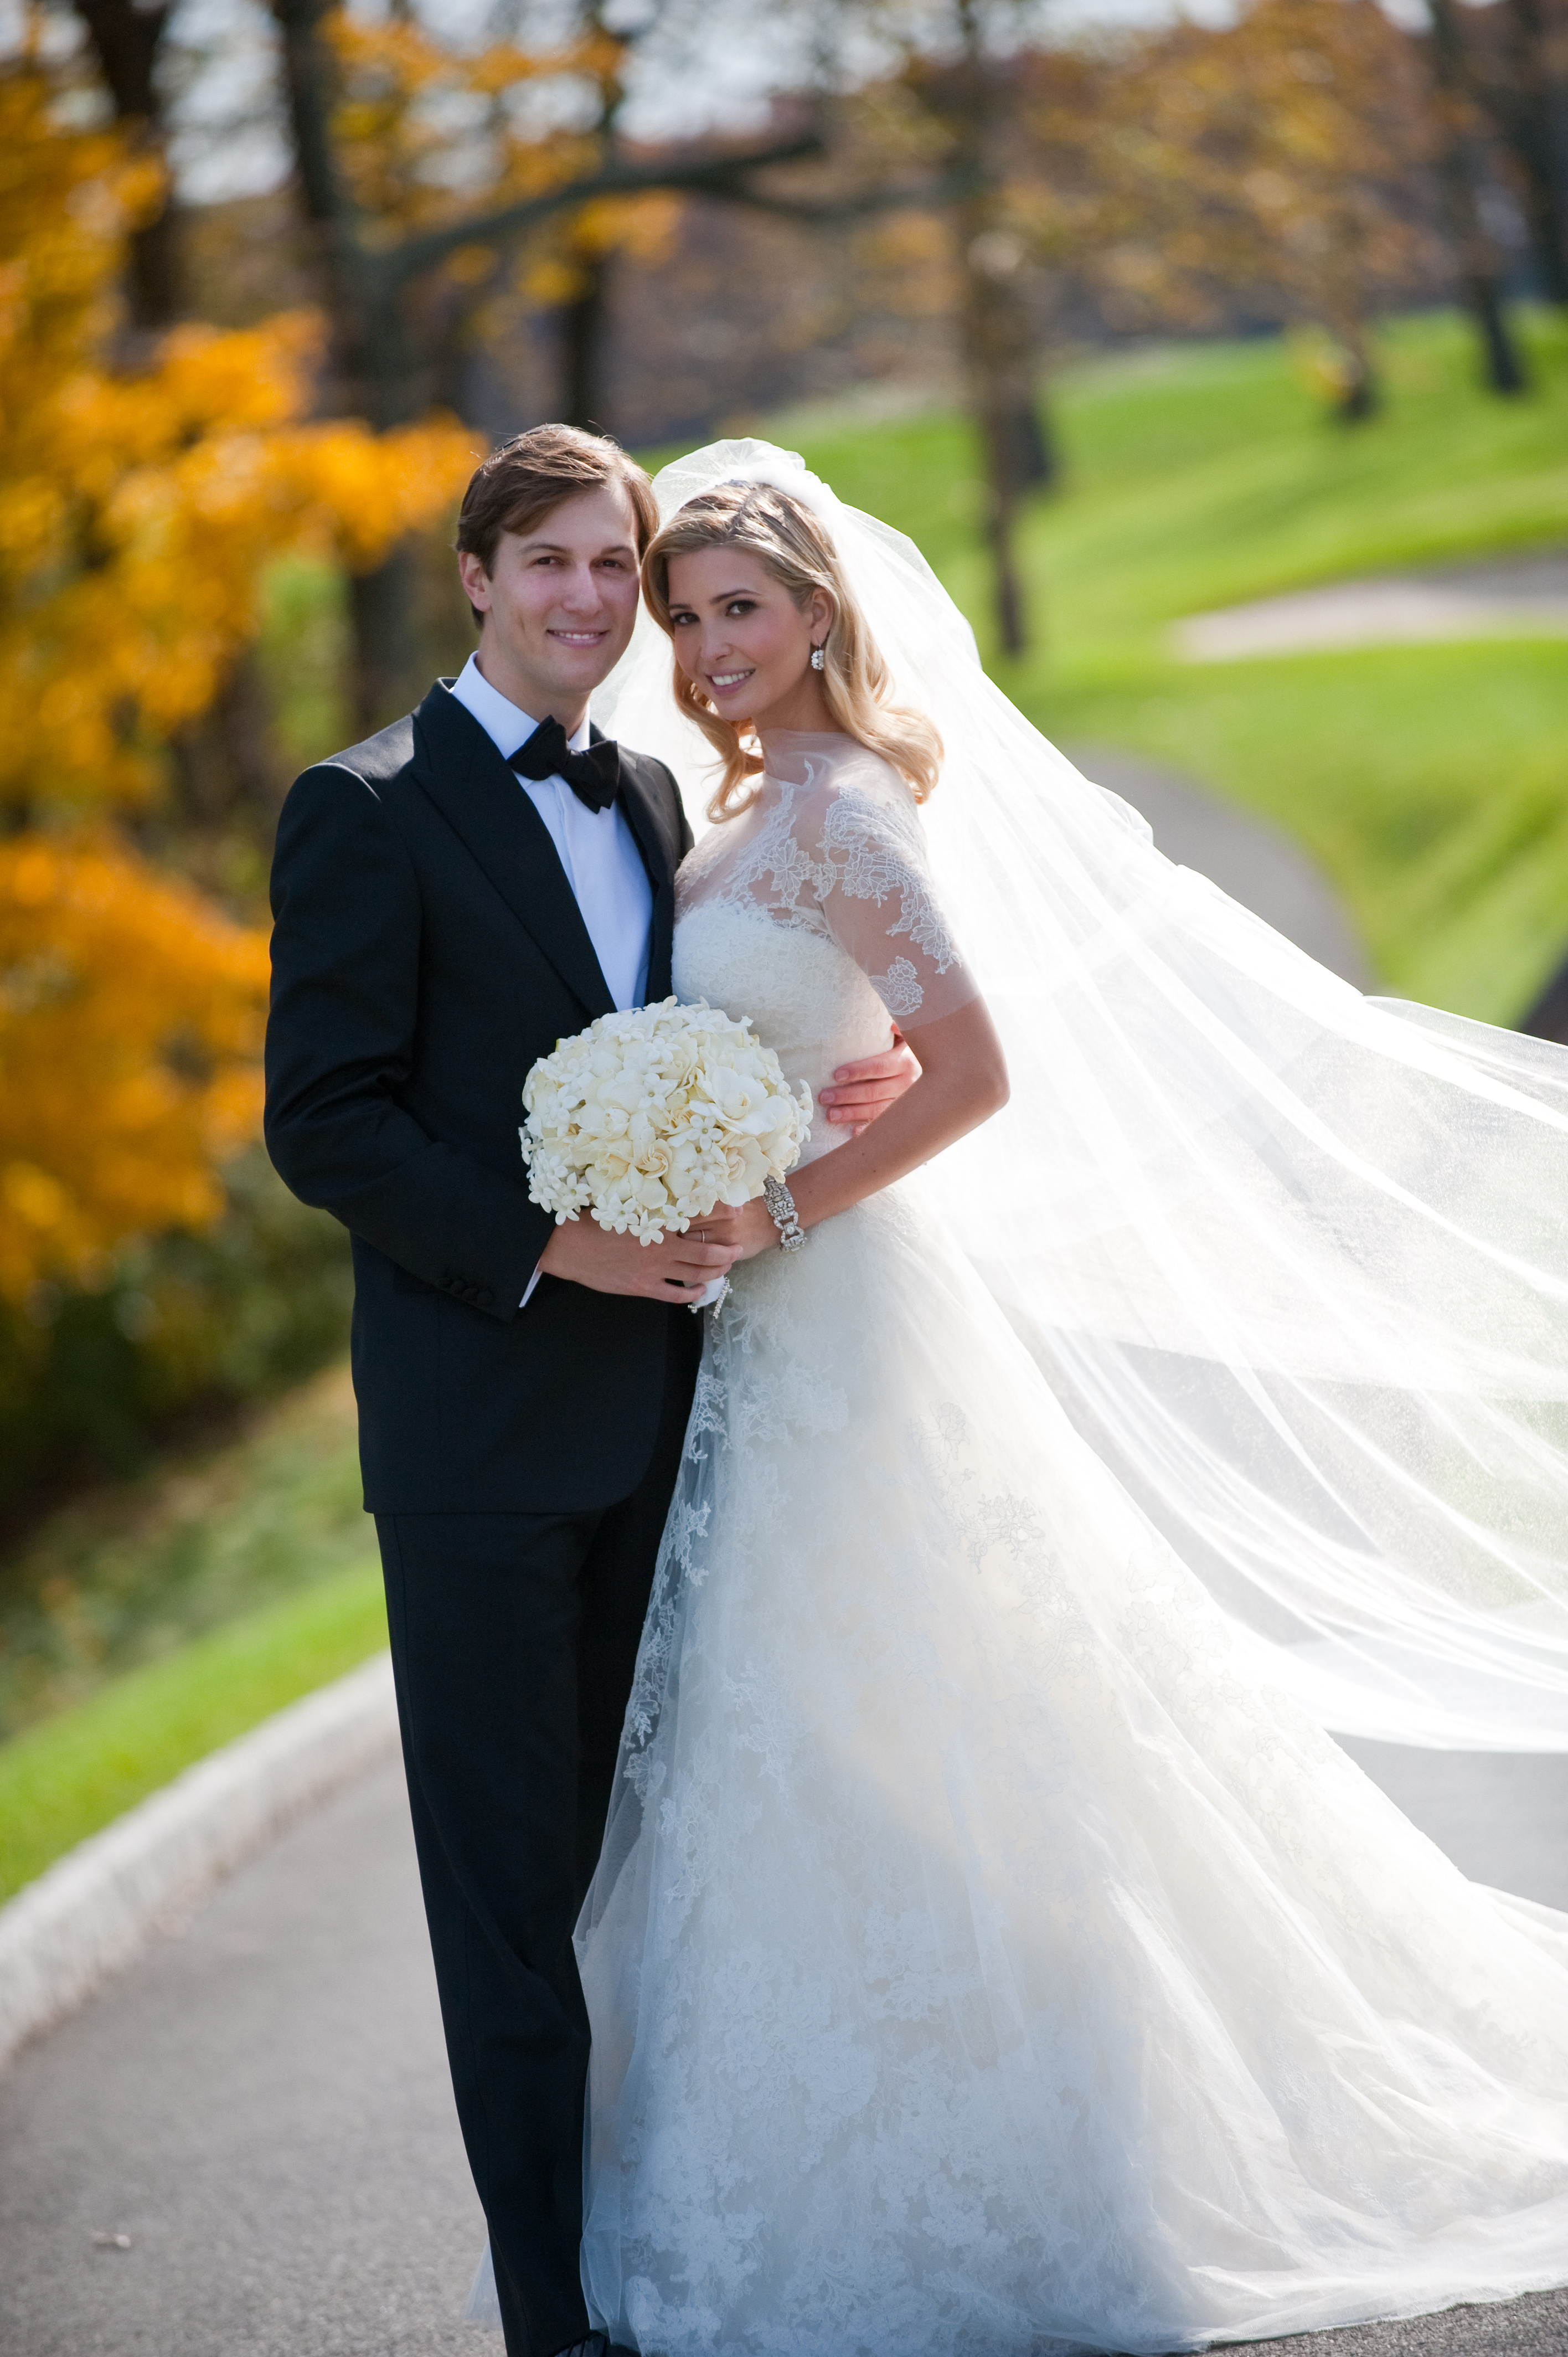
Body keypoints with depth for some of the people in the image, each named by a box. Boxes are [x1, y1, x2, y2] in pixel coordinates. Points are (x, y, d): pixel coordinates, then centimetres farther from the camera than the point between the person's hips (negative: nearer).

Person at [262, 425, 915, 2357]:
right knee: (514, 1872, 0)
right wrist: (549, 1244, -20)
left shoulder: (647, 799, 14)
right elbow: (324, 1117, -12)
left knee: (636, 1853, 11)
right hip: (482, 1417, -6)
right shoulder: (371, 809, -7)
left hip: (650, 1405, 6)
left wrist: (831, 1091, -2)